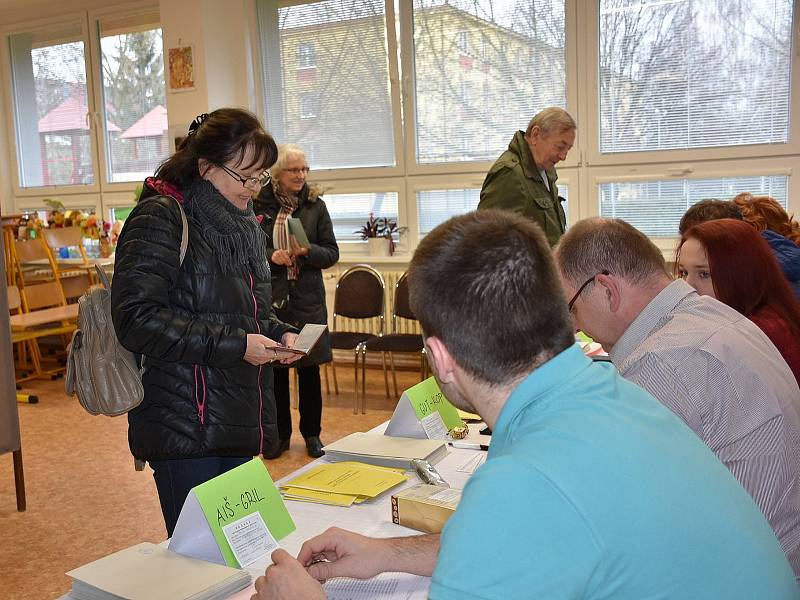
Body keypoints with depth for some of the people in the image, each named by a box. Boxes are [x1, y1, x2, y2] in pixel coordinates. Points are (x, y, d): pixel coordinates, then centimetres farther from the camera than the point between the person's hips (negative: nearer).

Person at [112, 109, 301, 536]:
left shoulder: (244, 224, 15)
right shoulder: (160, 218, -12)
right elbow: (136, 319, -21)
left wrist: (278, 334, 4)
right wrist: (233, 344, -22)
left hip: (240, 424, 8)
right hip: (184, 425, -8)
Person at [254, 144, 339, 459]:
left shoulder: (315, 205, 1)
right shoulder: (259, 205, -2)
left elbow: (332, 253, 1)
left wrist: (307, 252, -18)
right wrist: (270, 256, -16)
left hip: (308, 298, 1)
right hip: (270, 297, 0)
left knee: (309, 367, 7)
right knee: (274, 367, 8)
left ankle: (311, 433, 23)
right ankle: (280, 434, 23)